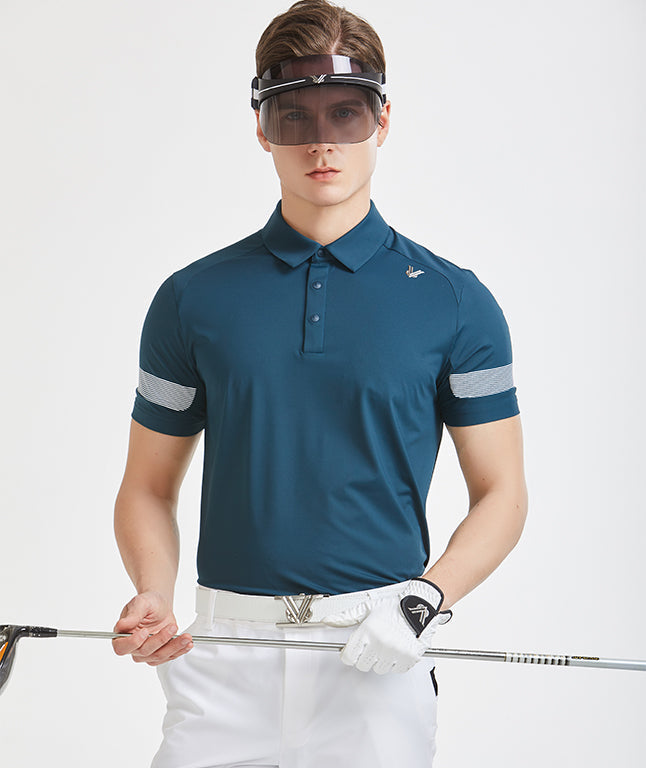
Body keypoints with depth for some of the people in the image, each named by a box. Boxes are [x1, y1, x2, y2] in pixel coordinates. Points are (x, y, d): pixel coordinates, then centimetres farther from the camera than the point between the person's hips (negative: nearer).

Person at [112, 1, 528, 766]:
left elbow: (500, 491, 4)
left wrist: (425, 599, -12)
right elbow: (148, 485, 9)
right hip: (225, 658, 1)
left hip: (378, 661, -1)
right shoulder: (193, 300, 4)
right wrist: (152, 595, -9)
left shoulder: (453, 301, 1)